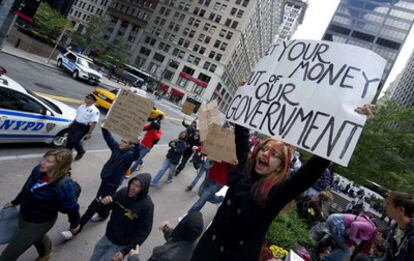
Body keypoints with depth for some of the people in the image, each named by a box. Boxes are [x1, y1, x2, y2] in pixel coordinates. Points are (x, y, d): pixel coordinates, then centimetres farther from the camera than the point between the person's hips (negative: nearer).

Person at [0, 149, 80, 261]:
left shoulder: (64, 186, -39)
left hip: (39, 223, -7)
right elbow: (26, 188, 3)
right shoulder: (38, 171, -18)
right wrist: (15, 202, 16)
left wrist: (74, 224, -7)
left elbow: (72, 208, -22)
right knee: (36, 237, 36)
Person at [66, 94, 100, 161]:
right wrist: (73, 123, 24)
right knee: (69, 138, 14)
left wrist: (89, 133, -22)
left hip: (83, 127, -7)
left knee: (75, 141, -6)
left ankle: (81, 152, 24)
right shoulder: (82, 106, 4)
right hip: (75, 124, 8)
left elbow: (94, 123, -22)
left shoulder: (95, 111, -21)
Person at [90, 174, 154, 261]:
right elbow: (110, 207, 2)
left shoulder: (147, 206, -25)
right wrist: (106, 202, -21)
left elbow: (143, 232, -20)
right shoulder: (123, 192, -12)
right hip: (108, 236, 5)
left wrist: (125, 251, -21)